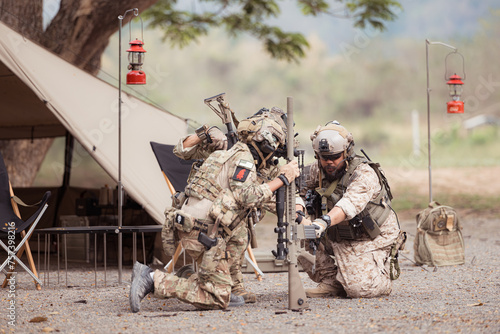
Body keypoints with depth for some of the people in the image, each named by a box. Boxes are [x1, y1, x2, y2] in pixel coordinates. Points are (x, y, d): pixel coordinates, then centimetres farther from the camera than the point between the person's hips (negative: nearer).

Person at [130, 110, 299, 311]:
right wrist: (282, 179, -11)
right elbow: (247, 197, -19)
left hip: (191, 225, 10)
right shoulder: (243, 158, -6)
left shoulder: (234, 155, 24)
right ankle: (153, 280, -14)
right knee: (217, 300, -7)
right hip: (202, 233, -10)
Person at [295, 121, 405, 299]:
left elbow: (350, 203, -41)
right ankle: (329, 281, -2)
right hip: (339, 238, 7)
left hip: (372, 240, -7)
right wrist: (297, 211, -35)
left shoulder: (364, 173, -24)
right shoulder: (317, 169, -3)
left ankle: (384, 272, 13)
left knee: (360, 289, -23)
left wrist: (324, 222, -58)